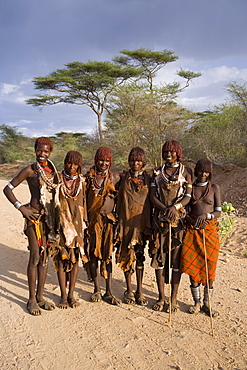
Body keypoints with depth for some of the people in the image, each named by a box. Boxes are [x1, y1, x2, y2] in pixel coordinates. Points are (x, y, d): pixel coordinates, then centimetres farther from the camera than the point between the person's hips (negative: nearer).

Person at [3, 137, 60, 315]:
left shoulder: (53, 170, 10)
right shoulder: (29, 170, -4)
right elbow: (8, 188, -3)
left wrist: (58, 216, 11)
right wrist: (21, 207, -13)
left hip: (51, 216, 5)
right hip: (35, 216, -5)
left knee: (45, 256, 10)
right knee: (35, 256, -3)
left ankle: (40, 296, 23)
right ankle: (32, 299, 12)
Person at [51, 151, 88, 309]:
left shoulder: (83, 182, 5)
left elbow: (86, 204, 7)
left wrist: (85, 225, 2)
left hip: (77, 225, 1)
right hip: (61, 224, -1)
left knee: (75, 259, 5)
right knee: (61, 259, 0)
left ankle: (71, 294, 17)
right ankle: (63, 296, 12)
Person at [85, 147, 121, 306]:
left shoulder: (115, 177, 7)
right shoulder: (89, 176, 3)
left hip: (110, 219, 1)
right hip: (93, 219, 0)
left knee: (108, 254, 3)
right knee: (94, 252, 5)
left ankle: (109, 292, 11)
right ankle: (97, 290, 18)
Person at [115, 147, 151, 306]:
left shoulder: (148, 179, 7)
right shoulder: (124, 178, 6)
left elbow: (151, 202, 5)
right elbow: (119, 200, 5)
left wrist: (149, 224, -2)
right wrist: (118, 222, -1)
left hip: (141, 221, 0)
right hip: (126, 221, 0)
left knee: (139, 255, 2)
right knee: (127, 254, 3)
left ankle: (139, 291, 13)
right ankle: (129, 291, 15)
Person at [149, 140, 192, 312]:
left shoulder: (186, 171, 5)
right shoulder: (157, 172, 10)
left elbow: (188, 195, -3)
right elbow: (153, 196, 2)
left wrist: (175, 207, -21)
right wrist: (165, 209, -15)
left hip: (179, 218, -2)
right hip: (160, 219, 2)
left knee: (177, 257, 1)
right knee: (158, 256, 3)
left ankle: (174, 298, 13)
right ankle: (161, 296, 16)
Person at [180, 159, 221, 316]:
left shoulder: (215, 188, 4)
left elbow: (218, 212, 0)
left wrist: (206, 216, -19)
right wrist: (192, 220, -13)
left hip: (210, 231, 0)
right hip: (192, 230, 1)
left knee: (209, 268, 2)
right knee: (193, 267, 2)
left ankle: (207, 304, 17)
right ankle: (197, 302, 19)